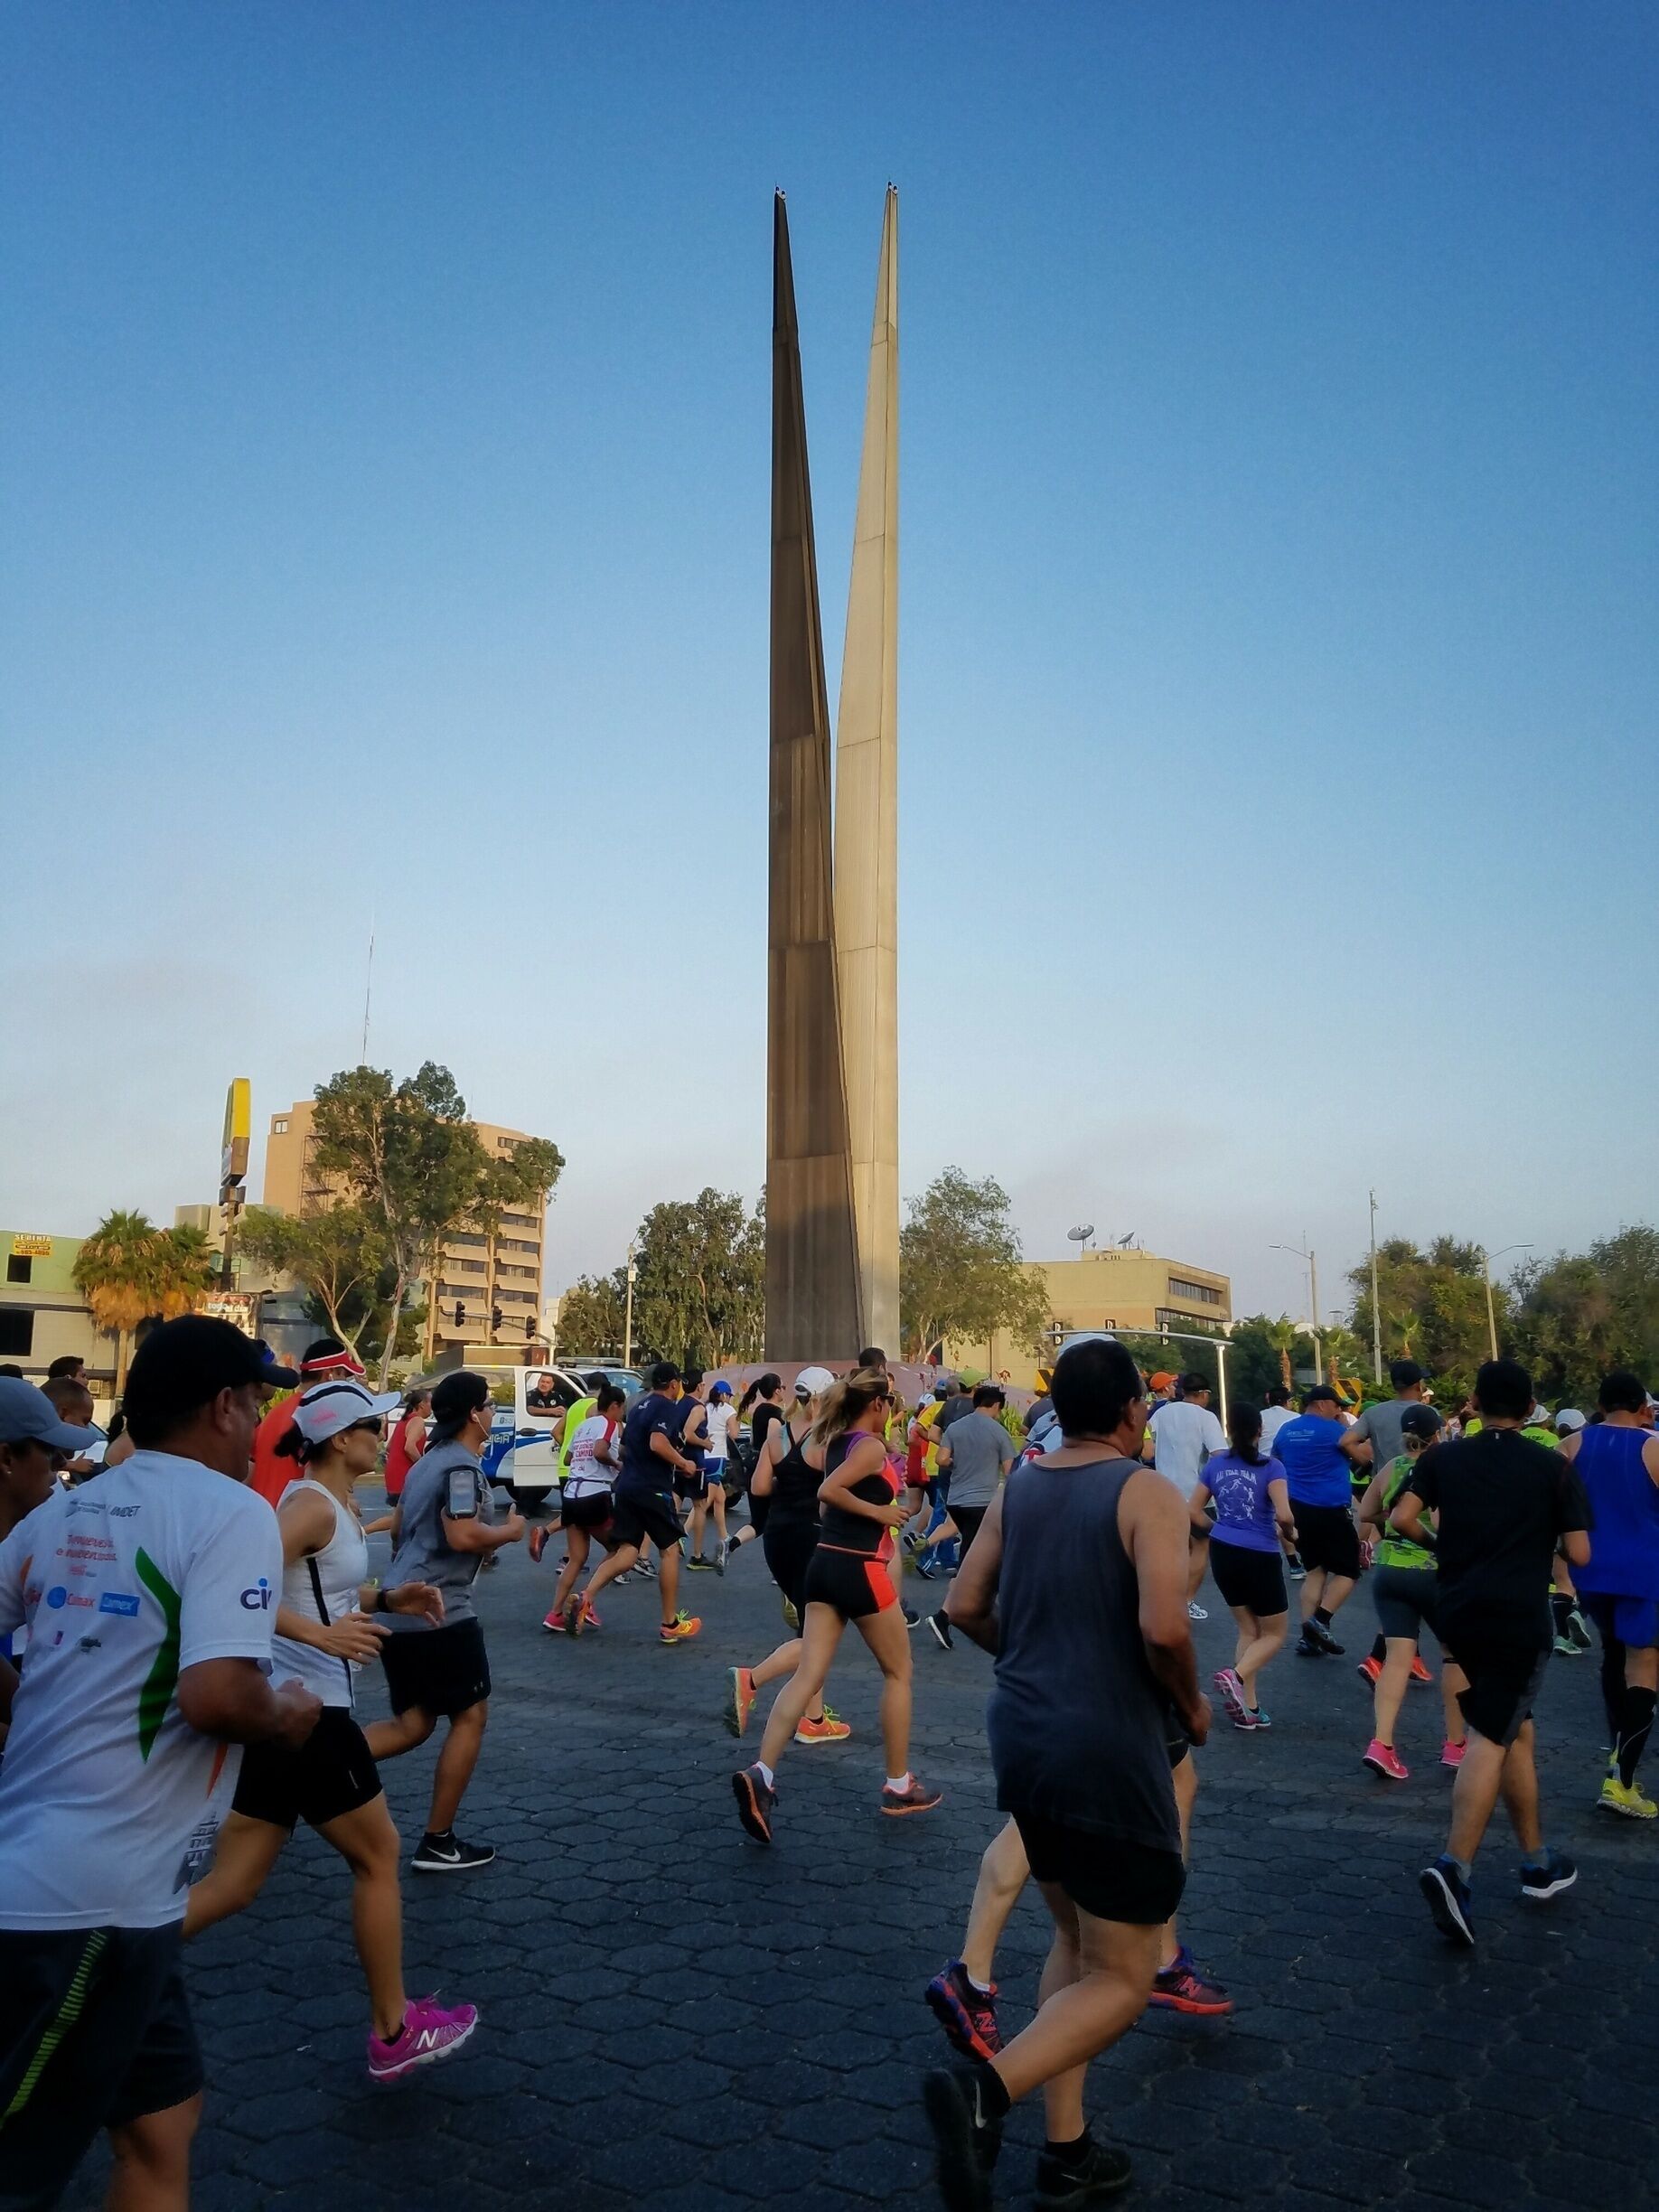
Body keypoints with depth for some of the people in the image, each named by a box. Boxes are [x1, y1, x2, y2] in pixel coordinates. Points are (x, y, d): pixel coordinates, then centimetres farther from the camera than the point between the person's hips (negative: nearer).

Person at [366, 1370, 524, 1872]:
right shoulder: (462, 1465, -14)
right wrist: (510, 1531, -8)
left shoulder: (426, 1461, 16)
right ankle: (438, 1843, 10)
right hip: (439, 1611, -9)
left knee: (413, 1724, 16)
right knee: (470, 1716, 5)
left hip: (399, 1609, 9)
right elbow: (463, 1536, -24)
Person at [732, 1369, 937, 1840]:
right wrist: (877, 1511, -18)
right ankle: (899, 1786, 20)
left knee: (808, 1675, 2)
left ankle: (762, 1773, -14)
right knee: (898, 1672, 12)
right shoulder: (872, 1447, -14)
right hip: (860, 1569, -7)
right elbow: (829, 1490, -26)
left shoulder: (833, 1441, 9)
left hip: (824, 1563, 7)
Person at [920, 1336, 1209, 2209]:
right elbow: (1164, 1626, -25)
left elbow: (965, 1606, 6)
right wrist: (1191, 1703, -6)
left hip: (1022, 1737, 7)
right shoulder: (1147, 1493, -13)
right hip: (1108, 1751, -7)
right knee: (1120, 1980, 6)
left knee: (1075, 1942, 24)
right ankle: (985, 2089, -15)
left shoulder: (1018, 1485, 5)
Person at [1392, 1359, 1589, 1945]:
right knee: (1489, 1739, -6)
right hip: (1519, 1616, -4)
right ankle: (1454, 1868, -19)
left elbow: (1402, 1518, -6)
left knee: (1516, 1728, 19)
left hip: (1459, 1610, 4)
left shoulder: (1443, 1458, 4)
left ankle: (1537, 1863, 27)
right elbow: (1579, 1554, -4)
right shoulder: (1554, 1467, -3)